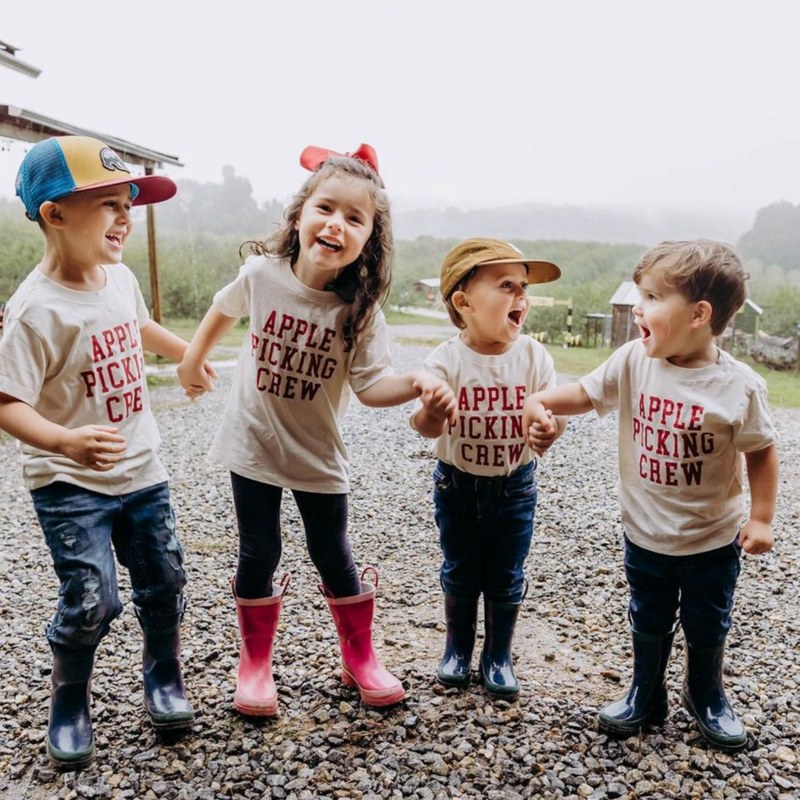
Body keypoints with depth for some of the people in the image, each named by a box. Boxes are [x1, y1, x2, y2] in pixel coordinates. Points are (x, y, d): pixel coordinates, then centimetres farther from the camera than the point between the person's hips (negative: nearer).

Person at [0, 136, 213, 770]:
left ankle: (164, 678, 37)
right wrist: (65, 442, -42)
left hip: (141, 471, 6)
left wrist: (188, 354, 35)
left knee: (164, 583, 12)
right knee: (92, 602, -6)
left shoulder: (120, 277, 0)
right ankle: (69, 706, 23)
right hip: (70, 485, -6)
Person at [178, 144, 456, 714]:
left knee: (333, 557, 11)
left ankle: (361, 659, 32)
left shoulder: (360, 308, -17)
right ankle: (256, 663, 30)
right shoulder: (262, 272, -13)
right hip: (253, 446, 1)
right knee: (259, 555, 9)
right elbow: (225, 310, 8)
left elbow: (371, 384, -20)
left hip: (318, 454, 0)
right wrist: (193, 360, 18)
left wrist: (417, 383, -39)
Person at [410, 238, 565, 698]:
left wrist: (551, 428, -36)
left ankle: (499, 656, 34)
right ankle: (458, 648, 38)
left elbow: (554, 411, -12)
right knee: (460, 574, 16)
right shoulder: (447, 360, -19)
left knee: (506, 578, 13)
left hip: (515, 485, 1)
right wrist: (429, 414, -50)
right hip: (457, 484, -1)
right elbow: (427, 425, -26)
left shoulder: (534, 356, -13)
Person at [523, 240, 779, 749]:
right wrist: (542, 400, -19)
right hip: (645, 534, 2)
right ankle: (646, 696, 43)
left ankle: (707, 698, 47)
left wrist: (762, 518, -9)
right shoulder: (633, 361, -12)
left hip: (713, 539, -2)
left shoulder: (739, 386, -19)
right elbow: (587, 394, -1)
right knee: (648, 625, 20)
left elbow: (761, 451, -9)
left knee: (708, 629, 20)